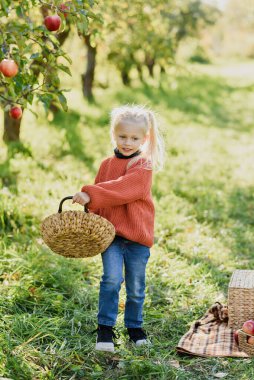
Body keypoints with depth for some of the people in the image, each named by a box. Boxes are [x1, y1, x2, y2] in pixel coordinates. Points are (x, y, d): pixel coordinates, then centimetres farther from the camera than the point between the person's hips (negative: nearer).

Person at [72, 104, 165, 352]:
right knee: (112, 278, -16)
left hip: (138, 235, -2)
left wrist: (90, 195, -30)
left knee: (136, 287, 8)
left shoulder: (143, 166, -6)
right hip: (111, 232, 2)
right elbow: (97, 202, 17)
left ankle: (134, 326, 30)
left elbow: (122, 189, -23)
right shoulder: (107, 164, 10)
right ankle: (105, 328, -3)